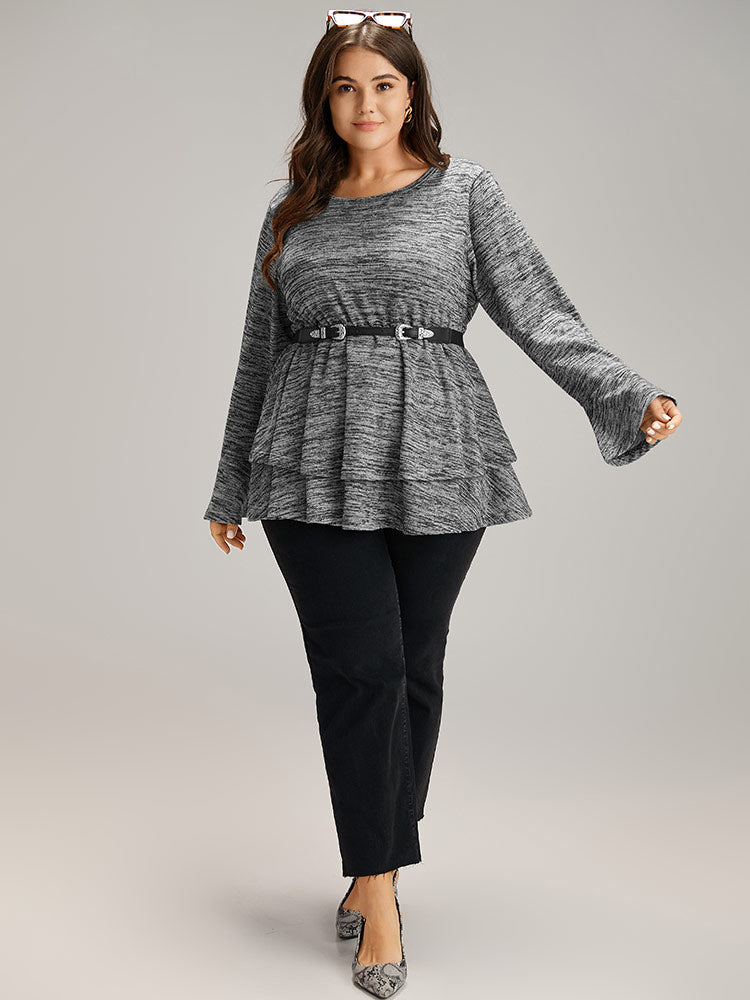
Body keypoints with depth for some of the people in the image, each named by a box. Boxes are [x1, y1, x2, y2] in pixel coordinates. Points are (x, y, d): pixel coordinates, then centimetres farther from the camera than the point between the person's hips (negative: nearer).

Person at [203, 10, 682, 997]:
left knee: (413, 667, 5)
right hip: (316, 465, 1)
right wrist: (231, 487, 18)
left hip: (434, 461, -1)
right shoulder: (292, 211, 12)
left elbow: (538, 312, -2)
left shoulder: (465, 190, 6)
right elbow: (260, 352, 16)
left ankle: (376, 865, 24)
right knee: (359, 668, -6)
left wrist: (630, 397, -17)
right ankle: (380, 894, 5)